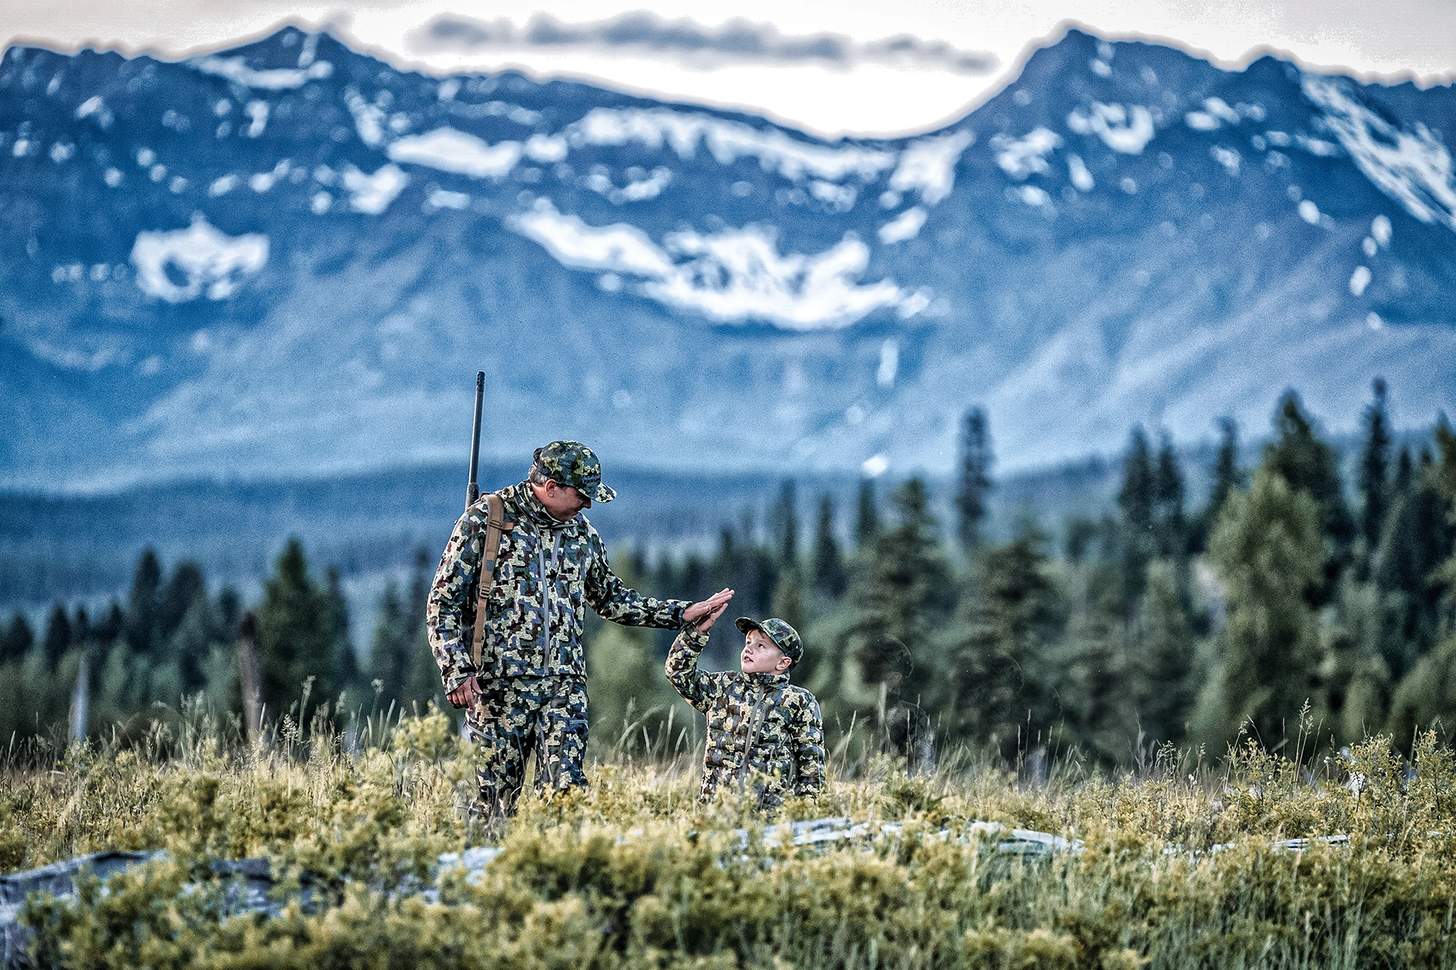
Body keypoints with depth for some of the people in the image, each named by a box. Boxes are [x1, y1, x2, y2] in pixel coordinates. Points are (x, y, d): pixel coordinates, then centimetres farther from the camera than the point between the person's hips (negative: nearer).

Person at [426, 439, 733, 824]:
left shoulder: (581, 533, 13)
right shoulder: (484, 521, -4)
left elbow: (611, 598, 26)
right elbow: (443, 604, -4)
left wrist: (681, 613, 18)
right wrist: (458, 671, -16)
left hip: (565, 684, 4)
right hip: (499, 686, -4)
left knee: (565, 789, -10)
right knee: (498, 799, -3)